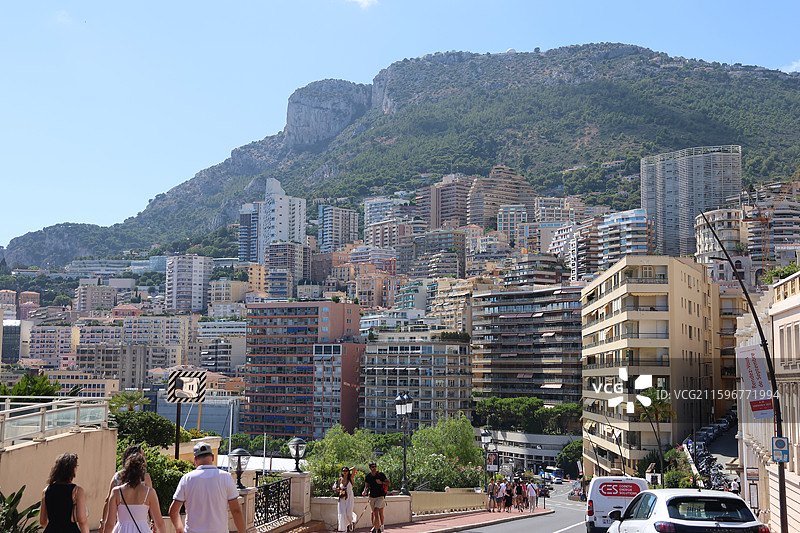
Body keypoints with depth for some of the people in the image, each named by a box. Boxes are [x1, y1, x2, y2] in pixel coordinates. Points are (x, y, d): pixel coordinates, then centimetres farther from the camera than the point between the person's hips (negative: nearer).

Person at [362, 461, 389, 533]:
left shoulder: (381, 474, -5)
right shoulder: (368, 476, 4)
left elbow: (388, 483, 0)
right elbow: (366, 486, 15)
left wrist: (381, 482, -17)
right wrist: (364, 491, -5)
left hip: (380, 496, -4)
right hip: (372, 497, 4)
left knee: (376, 511, -19)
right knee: (374, 513, 7)